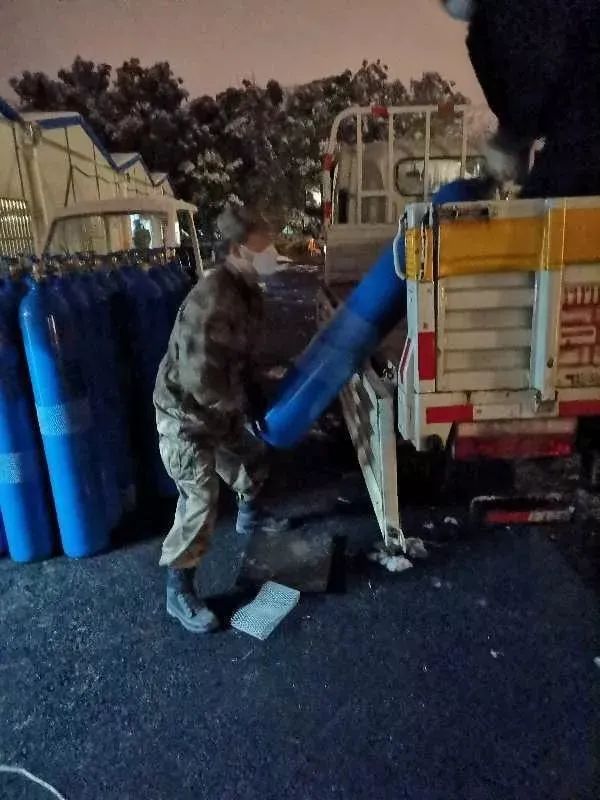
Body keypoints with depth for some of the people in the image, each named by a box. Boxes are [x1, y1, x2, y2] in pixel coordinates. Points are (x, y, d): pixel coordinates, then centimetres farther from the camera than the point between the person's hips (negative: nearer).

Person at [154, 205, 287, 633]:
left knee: (253, 456, 27)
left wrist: (254, 396, 8)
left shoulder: (248, 291, 1)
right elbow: (200, 380, -31)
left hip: (221, 406, 10)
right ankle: (179, 593, 12)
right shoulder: (211, 299, -30)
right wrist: (244, 403, -15)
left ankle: (250, 516, 57)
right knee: (201, 501, -8)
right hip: (186, 413, -9)